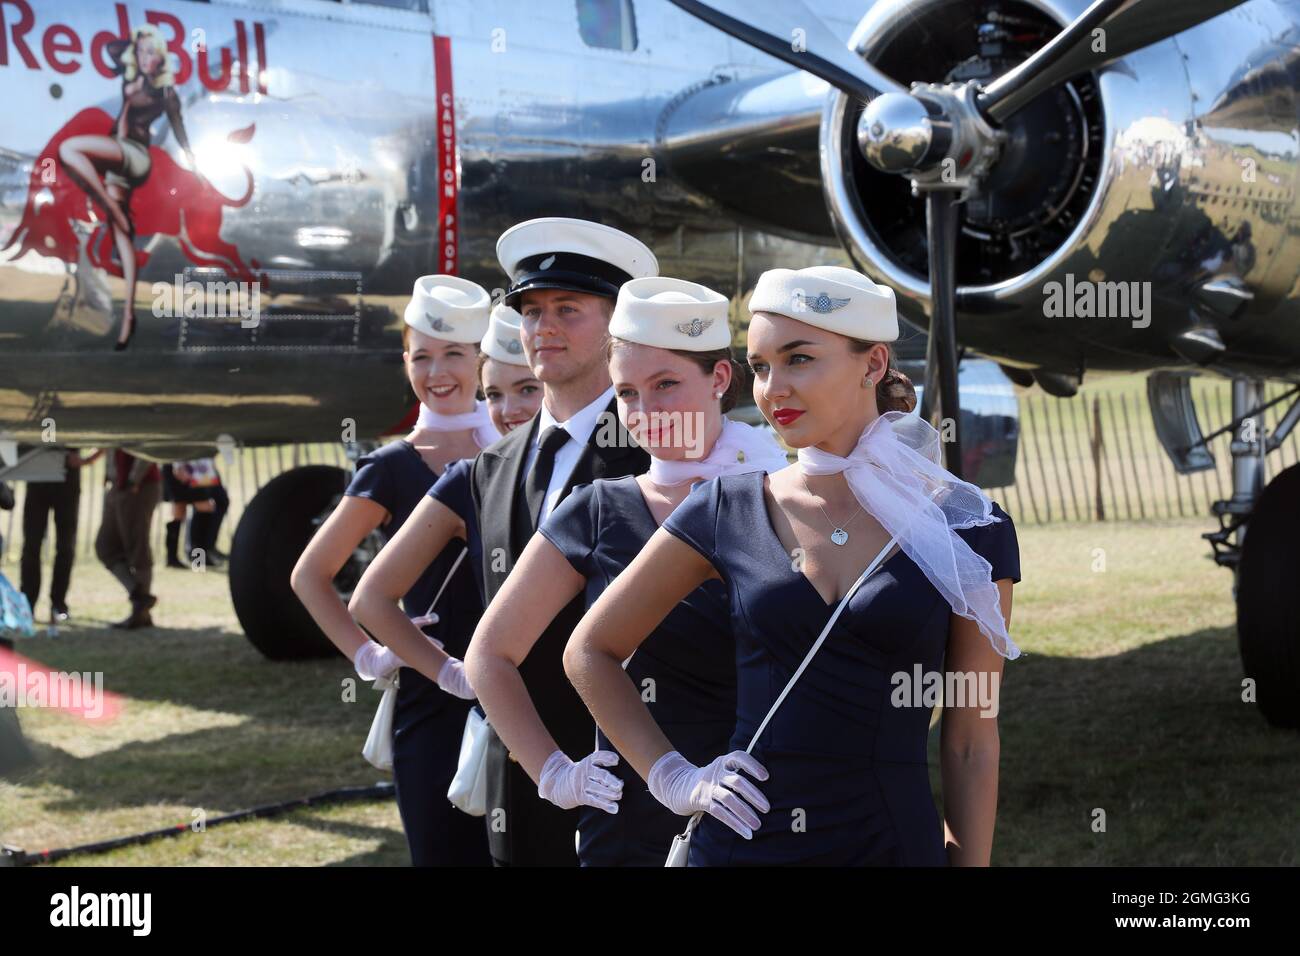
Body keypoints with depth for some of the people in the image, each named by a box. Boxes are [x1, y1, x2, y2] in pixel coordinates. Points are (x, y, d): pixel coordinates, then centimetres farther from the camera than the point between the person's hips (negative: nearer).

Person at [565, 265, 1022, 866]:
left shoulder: (966, 533, -2)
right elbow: (589, 652, 10)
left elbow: (971, 743, 1)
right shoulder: (729, 511, 1)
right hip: (741, 840, 1)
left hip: (895, 840, -1)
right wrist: (672, 778, 2)